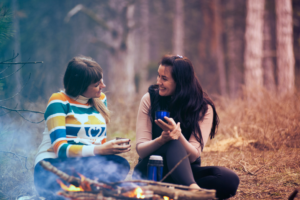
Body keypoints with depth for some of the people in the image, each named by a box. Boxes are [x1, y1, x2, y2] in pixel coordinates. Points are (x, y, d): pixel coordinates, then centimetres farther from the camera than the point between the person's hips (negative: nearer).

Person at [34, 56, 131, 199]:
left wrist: (113, 147, -9)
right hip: (53, 166, -6)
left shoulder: (100, 99, 15)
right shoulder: (59, 102, -5)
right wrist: (99, 150, -27)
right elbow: (60, 148, -15)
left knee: (120, 165, -28)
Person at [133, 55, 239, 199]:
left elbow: (193, 156, -14)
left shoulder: (203, 108, -6)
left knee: (230, 179, -27)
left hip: (185, 171, 2)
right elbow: (141, 150, -9)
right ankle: (193, 188, -55)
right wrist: (162, 139, -30)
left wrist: (178, 135, -34)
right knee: (174, 144, -35)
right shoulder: (149, 99, -4)